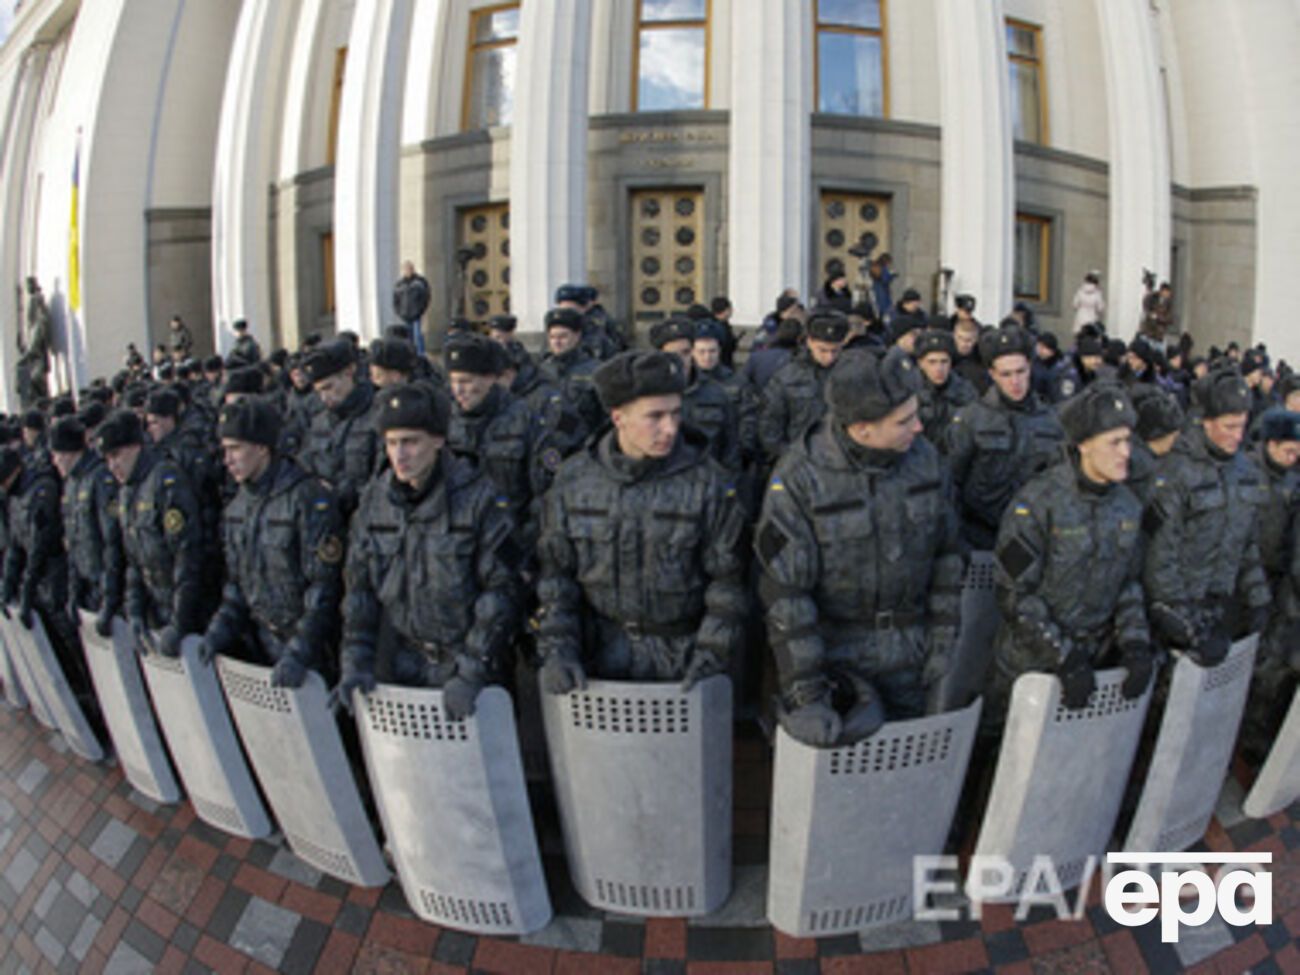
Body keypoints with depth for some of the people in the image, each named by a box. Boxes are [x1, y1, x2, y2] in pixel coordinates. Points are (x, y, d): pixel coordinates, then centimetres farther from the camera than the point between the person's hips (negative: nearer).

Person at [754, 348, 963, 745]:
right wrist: (804, 690, -20)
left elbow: (946, 553, 5)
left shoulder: (925, 458, -7)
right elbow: (784, 592, -20)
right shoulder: (799, 477, -21)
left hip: (907, 654, 4)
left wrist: (942, 639, 4)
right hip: (834, 649, -4)